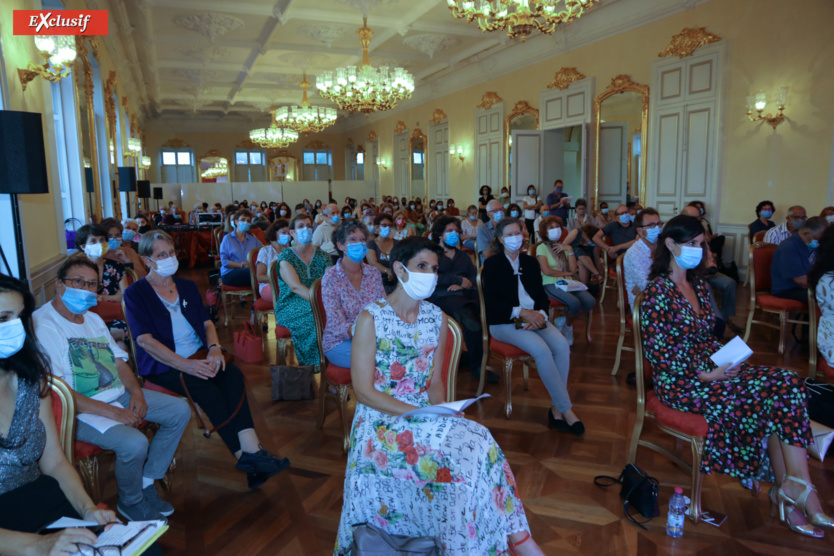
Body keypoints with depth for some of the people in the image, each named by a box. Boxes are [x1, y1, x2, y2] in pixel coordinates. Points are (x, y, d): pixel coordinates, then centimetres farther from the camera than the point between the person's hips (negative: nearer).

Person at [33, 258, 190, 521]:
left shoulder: (93, 319, 15)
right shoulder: (42, 324, -15)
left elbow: (120, 361, 16)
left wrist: (136, 392, -4)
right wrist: (112, 412, -24)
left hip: (118, 394, 9)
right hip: (79, 409, -9)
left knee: (180, 411, 2)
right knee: (134, 443, -30)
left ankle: (146, 483, 8)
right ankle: (130, 503, 2)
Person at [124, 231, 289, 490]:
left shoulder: (187, 286, 18)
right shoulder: (135, 294, 1)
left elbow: (207, 323, 13)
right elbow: (145, 340, -11)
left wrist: (214, 348, -11)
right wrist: (185, 365, -24)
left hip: (199, 356, 4)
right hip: (162, 365, -4)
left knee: (233, 375, -28)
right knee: (207, 389, -32)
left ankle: (250, 451, -37)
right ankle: (248, 454, -26)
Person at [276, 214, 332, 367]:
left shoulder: (321, 255, 14)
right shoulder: (286, 256, 0)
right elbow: (295, 286, -16)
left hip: (317, 301, 4)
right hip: (291, 305, -3)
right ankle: (314, 364, -20)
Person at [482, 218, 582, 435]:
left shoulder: (530, 262, 17)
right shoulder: (492, 264, 1)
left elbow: (542, 295, 12)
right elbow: (491, 303, -8)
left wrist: (540, 315, -10)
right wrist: (521, 312, -18)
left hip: (534, 317, 5)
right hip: (504, 322, -5)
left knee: (562, 345, -24)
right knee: (542, 350, -30)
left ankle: (556, 408, -18)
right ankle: (566, 409, -19)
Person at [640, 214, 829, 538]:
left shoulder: (698, 286, 14)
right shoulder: (658, 290, -13)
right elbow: (656, 351, -17)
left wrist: (727, 360, -1)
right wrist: (705, 375, -17)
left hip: (710, 369, 8)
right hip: (680, 381, -8)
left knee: (786, 384, -12)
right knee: (771, 397, -18)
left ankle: (787, 490, -11)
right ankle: (794, 491, 0)